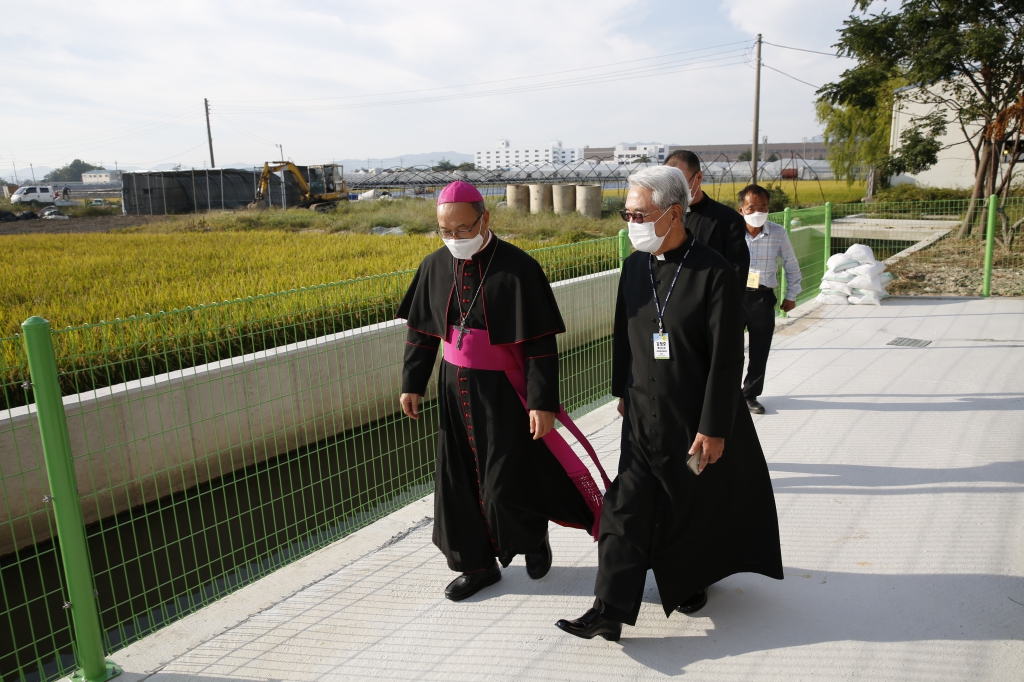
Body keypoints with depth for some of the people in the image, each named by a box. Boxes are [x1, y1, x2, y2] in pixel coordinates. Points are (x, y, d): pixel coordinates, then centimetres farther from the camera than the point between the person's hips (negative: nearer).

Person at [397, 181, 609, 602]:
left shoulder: (517, 268, -16)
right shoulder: (435, 267, 1)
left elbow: (541, 342, -15)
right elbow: (420, 331, 11)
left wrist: (543, 402, -17)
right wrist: (412, 383, 11)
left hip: (502, 391, -5)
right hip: (454, 389, 5)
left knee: (505, 483, 2)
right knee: (458, 481, 10)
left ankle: (534, 537, 34)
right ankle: (477, 564, 29)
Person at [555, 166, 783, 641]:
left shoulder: (712, 272, -16)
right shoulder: (634, 267, 1)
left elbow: (726, 359, -16)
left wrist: (714, 428, -16)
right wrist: (622, 391, 17)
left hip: (696, 419, -4)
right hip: (643, 415, 4)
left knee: (696, 504, 15)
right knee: (627, 508, 1)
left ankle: (692, 581, 41)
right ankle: (610, 610, 8)